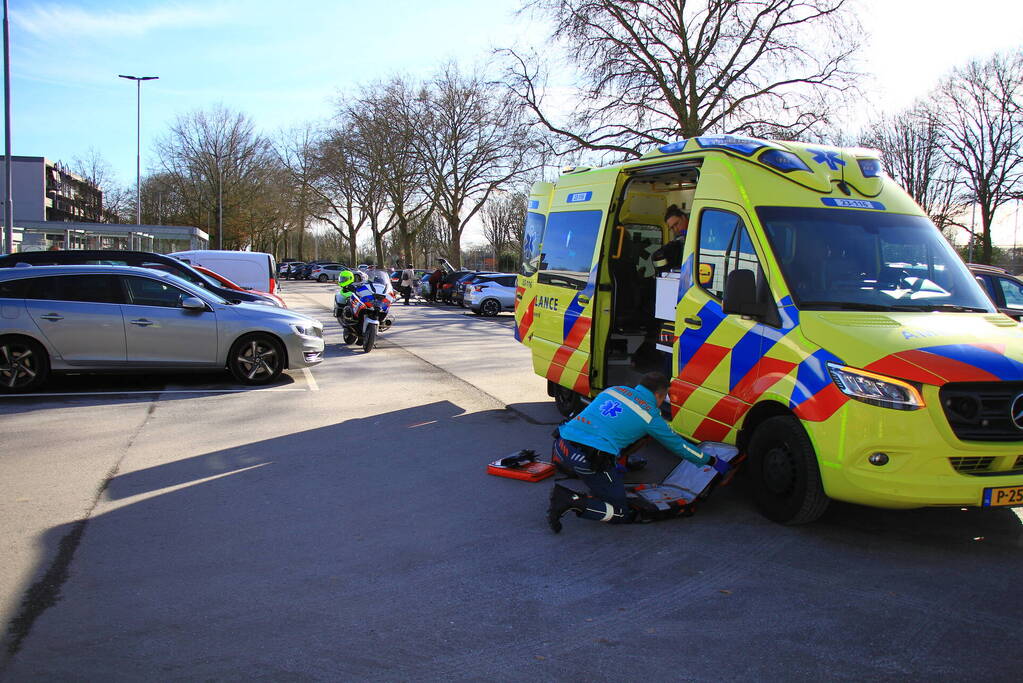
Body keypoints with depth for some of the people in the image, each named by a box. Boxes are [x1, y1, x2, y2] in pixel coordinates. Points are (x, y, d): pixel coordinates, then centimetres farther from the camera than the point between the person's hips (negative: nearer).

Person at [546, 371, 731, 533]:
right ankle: (572, 501, -14)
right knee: (621, 514, 6)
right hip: (591, 460, -7)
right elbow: (679, 446, 17)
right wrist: (713, 462, 32)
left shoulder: (614, 390, 20)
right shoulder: (651, 416, 6)